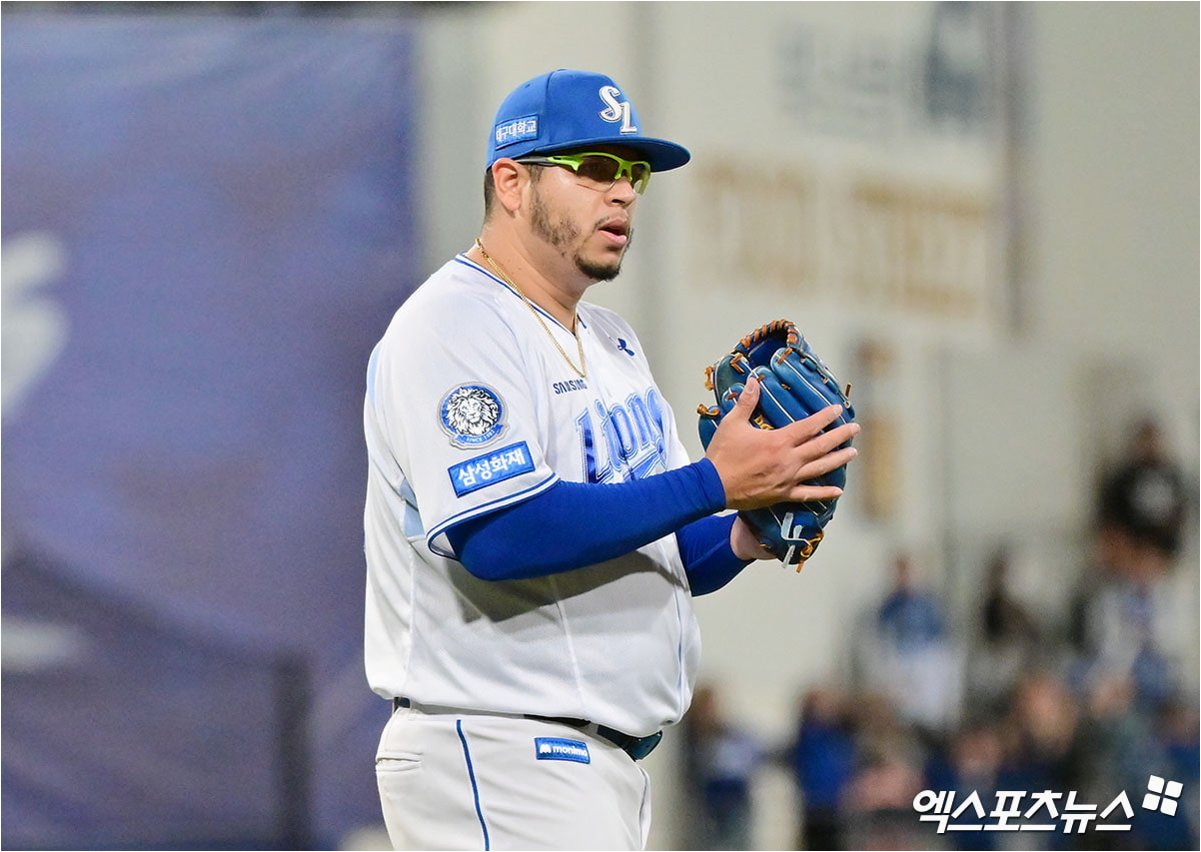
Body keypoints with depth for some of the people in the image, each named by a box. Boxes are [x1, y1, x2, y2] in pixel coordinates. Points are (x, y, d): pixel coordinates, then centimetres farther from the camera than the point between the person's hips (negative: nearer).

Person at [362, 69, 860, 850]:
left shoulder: (611, 343, 19)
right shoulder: (454, 329, -11)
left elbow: (662, 557, 21)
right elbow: (499, 536, -25)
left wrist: (742, 540, -3)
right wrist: (712, 482, -22)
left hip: (609, 761, 10)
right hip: (495, 762, -10)